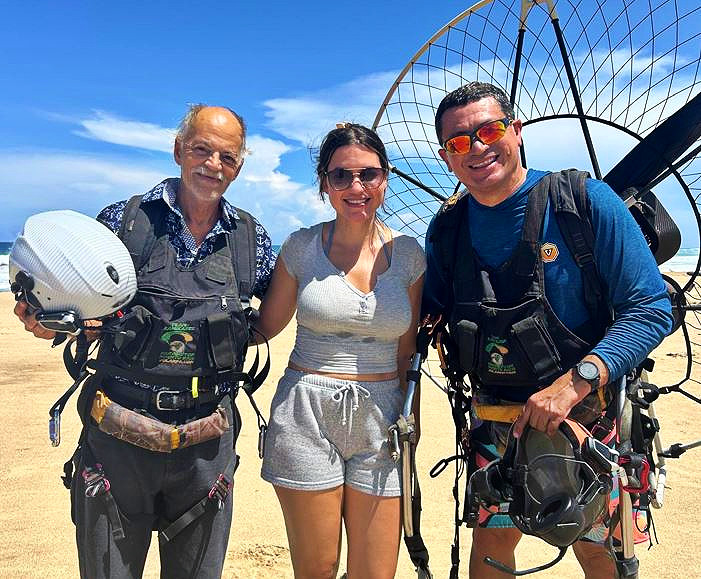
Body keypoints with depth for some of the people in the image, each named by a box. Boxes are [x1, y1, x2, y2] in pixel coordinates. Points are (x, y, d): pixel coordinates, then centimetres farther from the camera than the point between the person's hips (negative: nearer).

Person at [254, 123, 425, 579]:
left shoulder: (409, 254, 3)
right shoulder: (302, 247, -1)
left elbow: (407, 351, 8)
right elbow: (267, 325, 7)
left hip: (380, 420, 2)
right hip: (307, 415, -1)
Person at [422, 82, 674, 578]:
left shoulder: (587, 201, -13)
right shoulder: (447, 228, 0)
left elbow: (652, 308, -14)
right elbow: (426, 314, 11)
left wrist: (574, 383, -25)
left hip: (588, 421, -2)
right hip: (498, 425, 3)